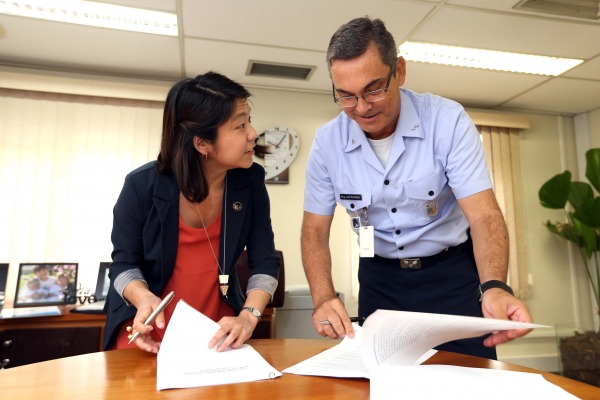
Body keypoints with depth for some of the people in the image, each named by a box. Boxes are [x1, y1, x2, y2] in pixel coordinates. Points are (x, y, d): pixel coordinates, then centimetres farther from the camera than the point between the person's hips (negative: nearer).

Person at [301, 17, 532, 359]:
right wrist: (324, 299, -23)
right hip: (379, 278, 2)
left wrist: (495, 287, -41)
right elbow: (315, 230, -6)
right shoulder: (328, 142, -11)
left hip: (451, 273, -1)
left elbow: (483, 215, -21)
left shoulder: (448, 120, -17)